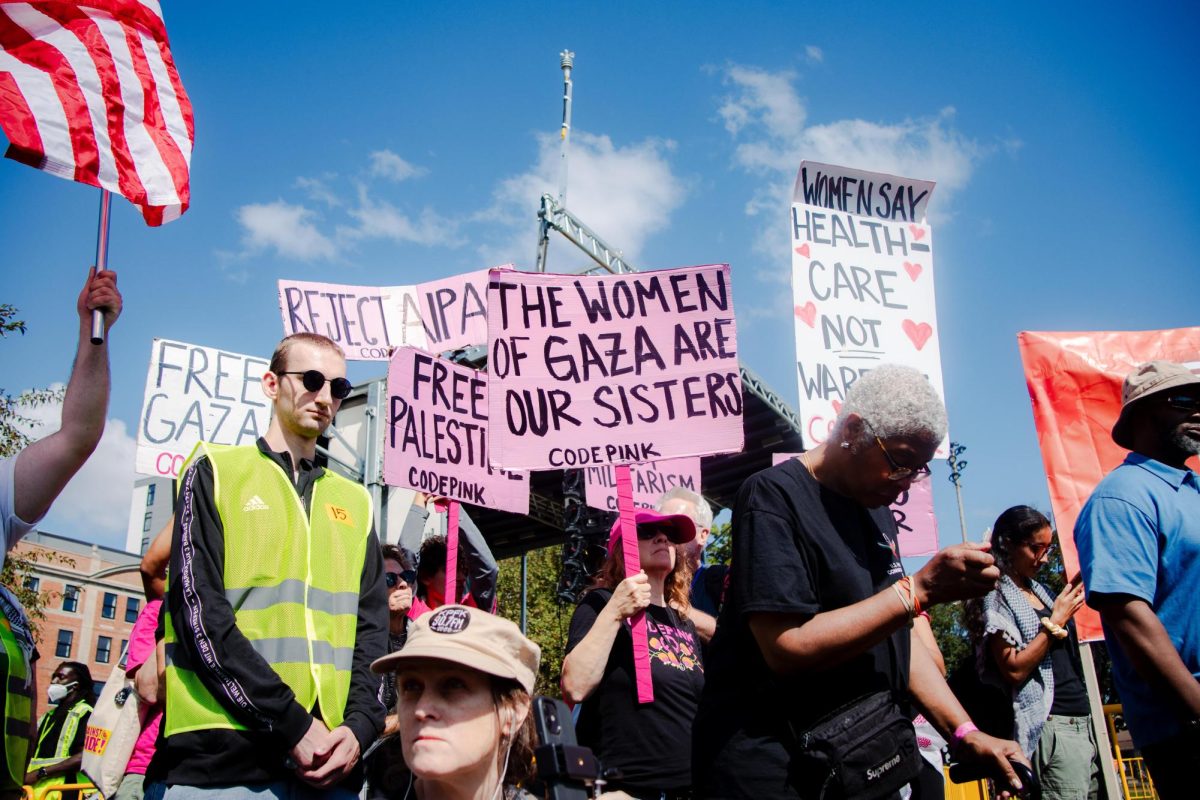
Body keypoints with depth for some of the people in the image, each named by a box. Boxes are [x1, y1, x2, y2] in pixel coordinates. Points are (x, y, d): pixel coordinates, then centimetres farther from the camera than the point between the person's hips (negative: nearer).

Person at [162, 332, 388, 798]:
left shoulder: (355, 503, 16)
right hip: (224, 759, -3)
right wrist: (292, 725, -13)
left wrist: (360, 726, -7)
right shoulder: (216, 472, 4)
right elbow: (199, 613, -7)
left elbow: (371, 630, 11)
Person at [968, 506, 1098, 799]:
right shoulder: (995, 596, -7)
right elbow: (1013, 670, -16)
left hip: (1084, 720, 8)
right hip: (1051, 727, -8)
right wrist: (1056, 621, -13)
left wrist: (1073, 600, 12)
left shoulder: (1039, 591, 16)